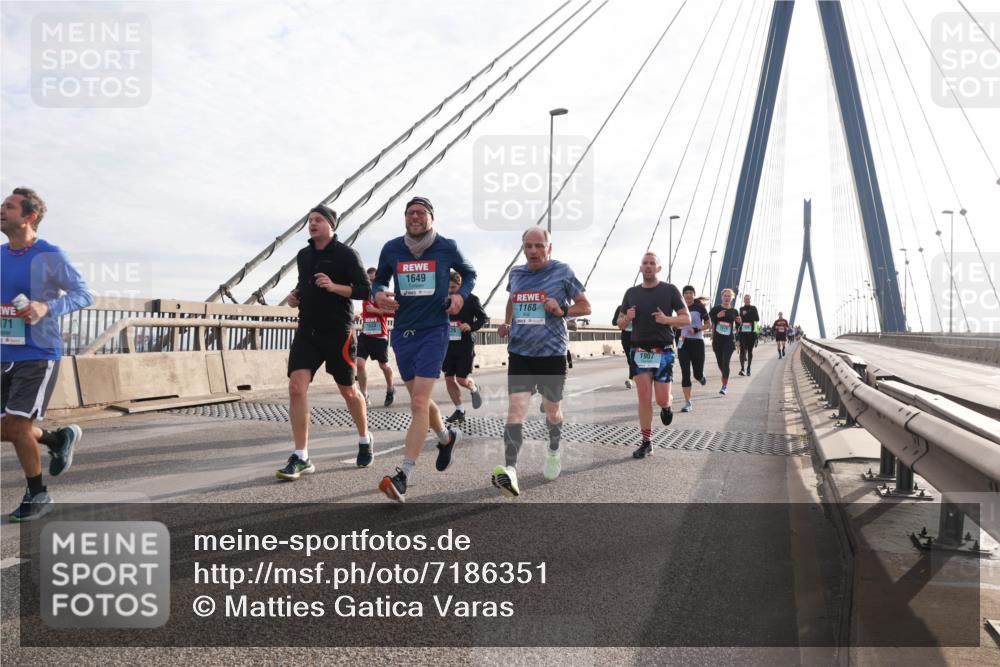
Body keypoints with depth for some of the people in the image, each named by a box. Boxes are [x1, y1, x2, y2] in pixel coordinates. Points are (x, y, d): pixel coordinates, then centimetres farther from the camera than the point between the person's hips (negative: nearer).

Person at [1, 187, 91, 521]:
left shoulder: (51, 256, -10)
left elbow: (84, 295, -7)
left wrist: (48, 308, -22)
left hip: (39, 356, -6)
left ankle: (38, 496, 11)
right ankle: (60, 438, 36)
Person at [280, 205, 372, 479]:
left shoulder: (346, 254, -6)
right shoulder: (303, 256, 12)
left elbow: (365, 290, -11)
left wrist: (334, 286, -24)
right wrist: (296, 294, 7)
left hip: (338, 332, -5)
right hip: (307, 330, 5)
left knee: (348, 391, 8)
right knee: (296, 387, -12)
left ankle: (364, 440, 35)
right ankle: (301, 458, -7)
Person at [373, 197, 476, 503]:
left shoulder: (447, 247, -1)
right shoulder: (391, 248, 4)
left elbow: (469, 273, 15)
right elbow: (379, 280, 16)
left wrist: (461, 295, -4)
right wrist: (379, 294, -8)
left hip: (434, 331, -4)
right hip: (403, 331, 4)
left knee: (419, 402, -15)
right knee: (420, 399, 16)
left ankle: (402, 477, -16)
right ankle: (446, 437, 47)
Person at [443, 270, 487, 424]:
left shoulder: (471, 299, -7)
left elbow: (484, 318, -2)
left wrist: (471, 326, -19)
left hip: (465, 345, -4)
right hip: (448, 345, 4)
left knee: (462, 379, -6)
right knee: (449, 379, 4)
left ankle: (474, 388, 30)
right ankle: (459, 411, 18)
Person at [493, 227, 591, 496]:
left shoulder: (562, 271, -4)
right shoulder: (516, 273, 7)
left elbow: (585, 306, 0)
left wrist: (562, 311, -18)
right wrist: (506, 323, 12)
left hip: (552, 353, -2)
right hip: (519, 352, 2)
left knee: (551, 410, 14)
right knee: (515, 409, -12)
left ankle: (554, 452, 43)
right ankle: (510, 470, -18)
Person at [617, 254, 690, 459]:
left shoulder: (670, 290, -1)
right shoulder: (631, 293, 7)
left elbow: (687, 318, -1)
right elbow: (620, 323, 13)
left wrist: (666, 319, -20)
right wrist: (627, 318, -11)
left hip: (663, 353, -2)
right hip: (640, 352, 2)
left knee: (661, 400, -2)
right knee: (644, 398, -2)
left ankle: (666, 407, 36)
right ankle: (646, 442, 6)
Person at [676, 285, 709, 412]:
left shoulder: (700, 307, -2)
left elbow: (708, 324, -2)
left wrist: (696, 329, -16)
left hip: (697, 342, -2)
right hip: (683, 343, 2)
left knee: (698, 374, 0)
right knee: (685, 374, -5)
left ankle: (701, 376, 40)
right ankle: (688, 403, -1)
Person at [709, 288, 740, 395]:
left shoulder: (734, 311, 5)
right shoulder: (716, 309, 1)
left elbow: (737, 327, 12)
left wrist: (739, 322, -9)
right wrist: (717, 316, -22)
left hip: (729, 340, -1)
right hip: (717, 339, 1)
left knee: (725, 362, -14)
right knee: (720, 362, 12)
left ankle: (725, 385, -8)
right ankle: (725, 380, 38)